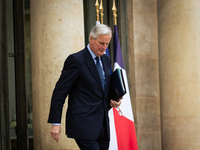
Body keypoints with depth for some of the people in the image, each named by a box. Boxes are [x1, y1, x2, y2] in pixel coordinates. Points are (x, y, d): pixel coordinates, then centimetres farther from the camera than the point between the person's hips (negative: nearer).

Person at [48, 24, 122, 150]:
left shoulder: (107, 60, 15)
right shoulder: (76, 60, -8)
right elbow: (59, 92, -8)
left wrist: (113, 100, 5)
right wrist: (55, 123, -13)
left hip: (103, 124, 7)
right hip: (83, 124, -7)